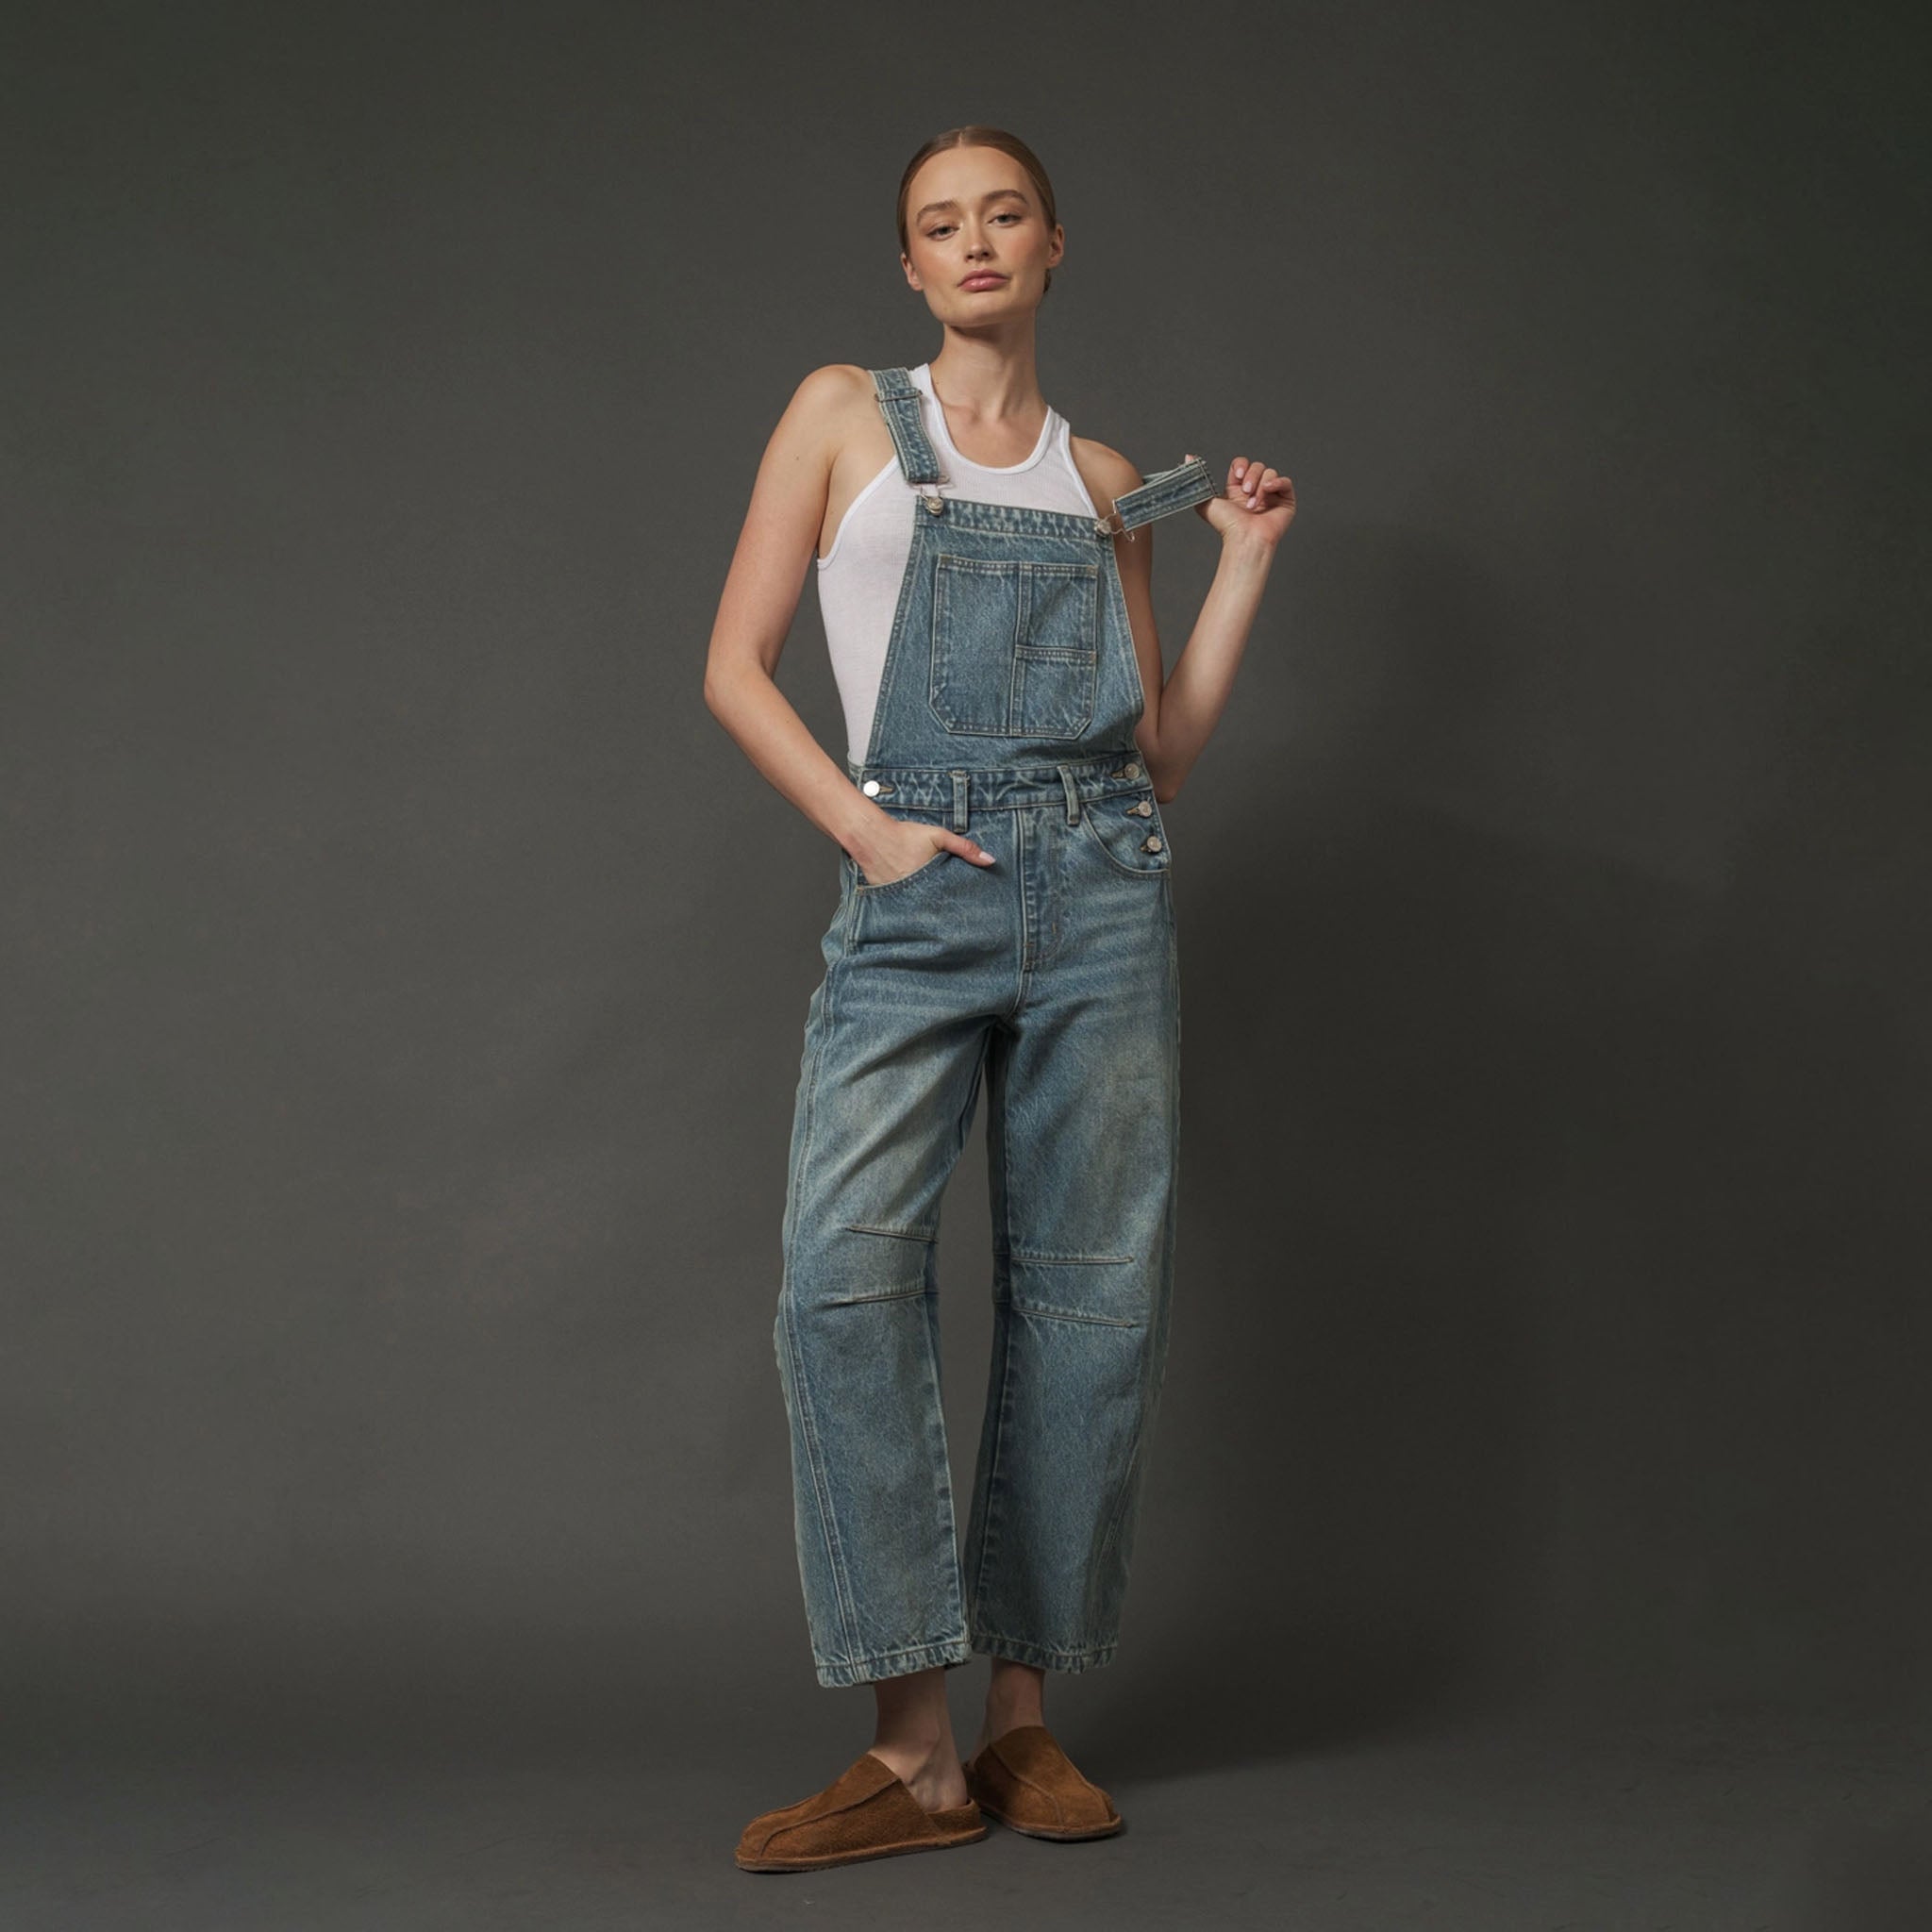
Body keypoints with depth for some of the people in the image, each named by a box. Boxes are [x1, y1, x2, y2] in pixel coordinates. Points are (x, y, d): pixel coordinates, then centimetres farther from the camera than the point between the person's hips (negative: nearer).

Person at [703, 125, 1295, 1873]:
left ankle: (1024, 1711, 11)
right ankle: (917, 1748, -14)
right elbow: (737, 665, 6)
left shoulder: (1105, 479, 18)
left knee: (1095, 1289, -1)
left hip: (1102, 882, 3)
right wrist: (862, 828, -6)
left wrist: (1247, 558, 11)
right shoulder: (846, 415, 12)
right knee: (848, 1266, -19)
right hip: (916, 885, -2)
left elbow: (1166, 749, 15)